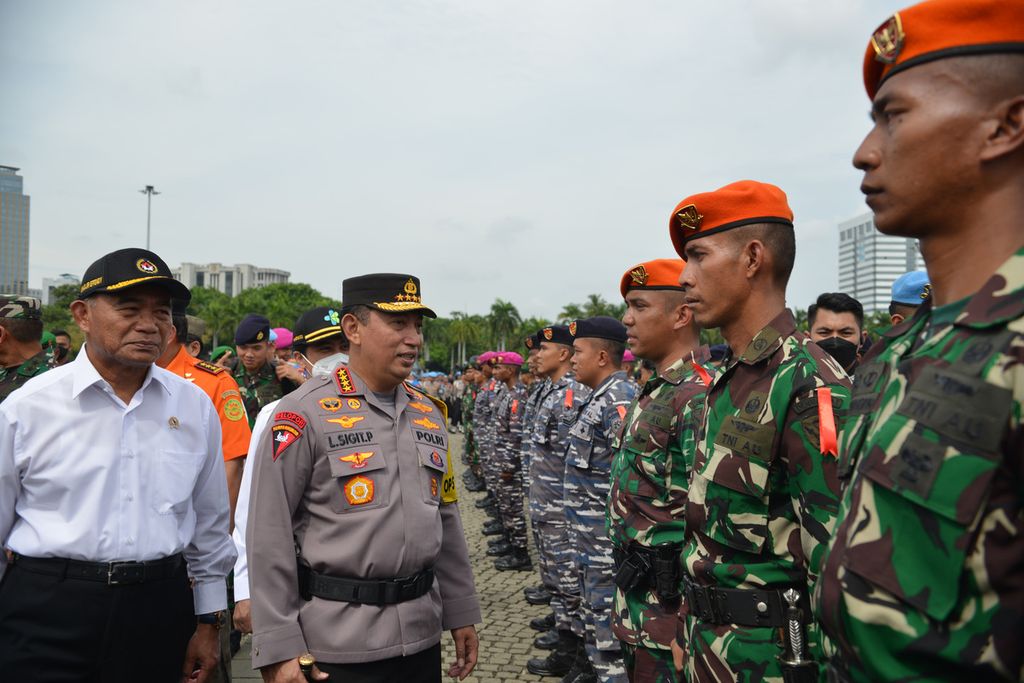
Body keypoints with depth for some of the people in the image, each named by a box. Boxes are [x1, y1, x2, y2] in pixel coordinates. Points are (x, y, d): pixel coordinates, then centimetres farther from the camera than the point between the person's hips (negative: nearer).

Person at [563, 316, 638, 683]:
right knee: (591, 612, 23)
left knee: (609, 629, 0)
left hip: (608, 541, -10)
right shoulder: (600, 397, 12)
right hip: (590, 541, 10)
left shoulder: (620, 400, -20)